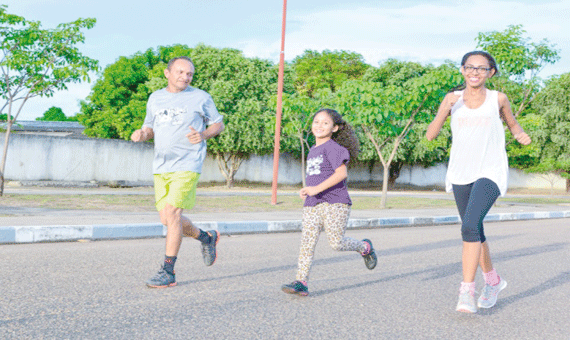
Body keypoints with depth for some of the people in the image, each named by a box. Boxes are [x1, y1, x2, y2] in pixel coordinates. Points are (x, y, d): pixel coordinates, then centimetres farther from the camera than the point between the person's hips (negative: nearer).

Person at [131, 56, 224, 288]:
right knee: (167, 220, 6)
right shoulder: (155, 99, 13)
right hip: (161, 167, 6)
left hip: (187, 166, -5)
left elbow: (218, 124, 9)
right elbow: (150, 127, 22)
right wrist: (142, 134, -2)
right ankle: (207, 238, 32)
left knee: (172, 214, -15)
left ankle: (168, 273, -7)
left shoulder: (200, 98, 1)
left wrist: (203, 135, -11)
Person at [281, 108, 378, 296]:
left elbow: (341, 173, -18)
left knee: (336, 243, -7)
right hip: (312, 205, 7)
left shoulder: (333, 147, -6)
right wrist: (306, 191, 14)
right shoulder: (313, 151, 21)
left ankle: (365, 247, 22)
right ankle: (301, 282, -9)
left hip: (334, 203, -7)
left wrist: (317, 189, -22)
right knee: (307, 242, -5)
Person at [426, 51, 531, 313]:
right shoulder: (453, 99, 5)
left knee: (470, 225, -23)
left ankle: (467, 291, -17)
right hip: (461, 174, 4)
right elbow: (430, 135, -2)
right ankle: (493, 280, 37)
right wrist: (445, 109, -16)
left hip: (490, 173, -3)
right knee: (473, 232, 14)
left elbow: (512, 124, 21)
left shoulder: (498, 99, 3)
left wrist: (521, 135, -1)